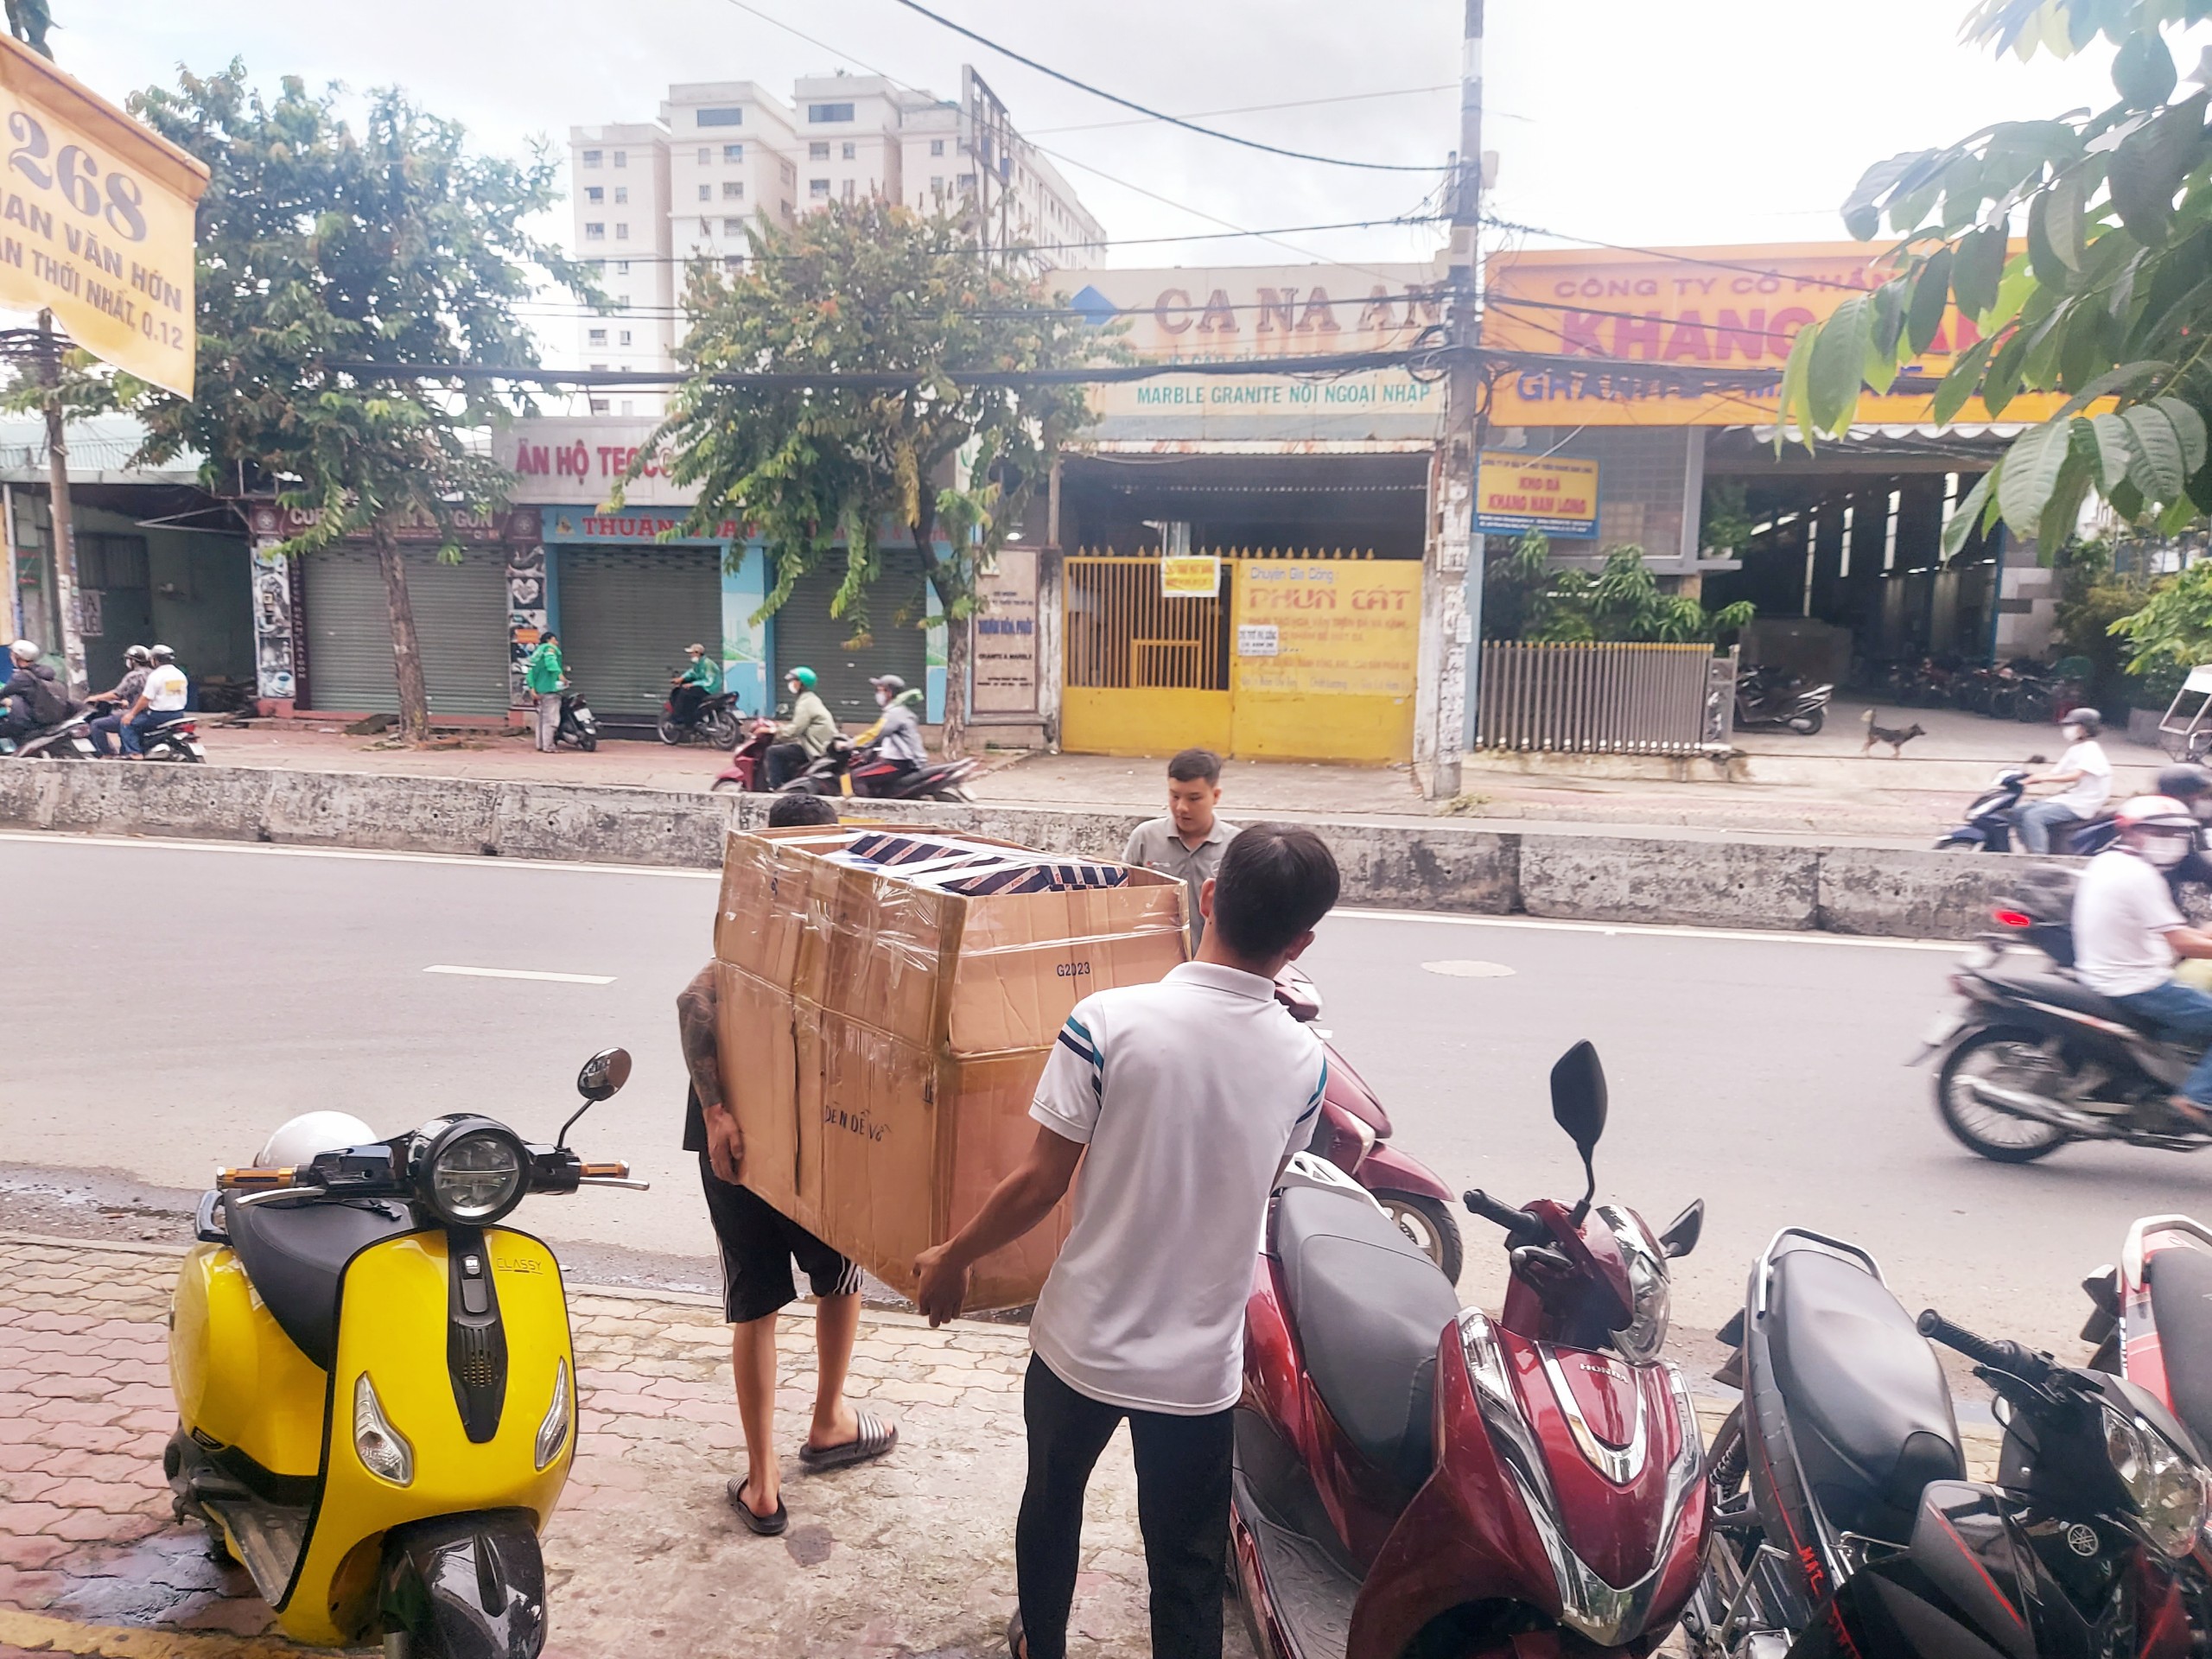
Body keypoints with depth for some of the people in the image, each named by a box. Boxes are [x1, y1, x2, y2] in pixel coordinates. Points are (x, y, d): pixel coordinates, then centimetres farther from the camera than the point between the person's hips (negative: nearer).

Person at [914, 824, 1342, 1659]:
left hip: (1084, 1340, 0)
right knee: (1187, 1562, 18)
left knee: (1053, 1498, 28)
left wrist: (951, 1260, 1)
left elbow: (1039, 1184, -15)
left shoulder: (1107, 1022, -21)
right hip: (1201, 1364, 0)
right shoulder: (1304, 1063, -11)